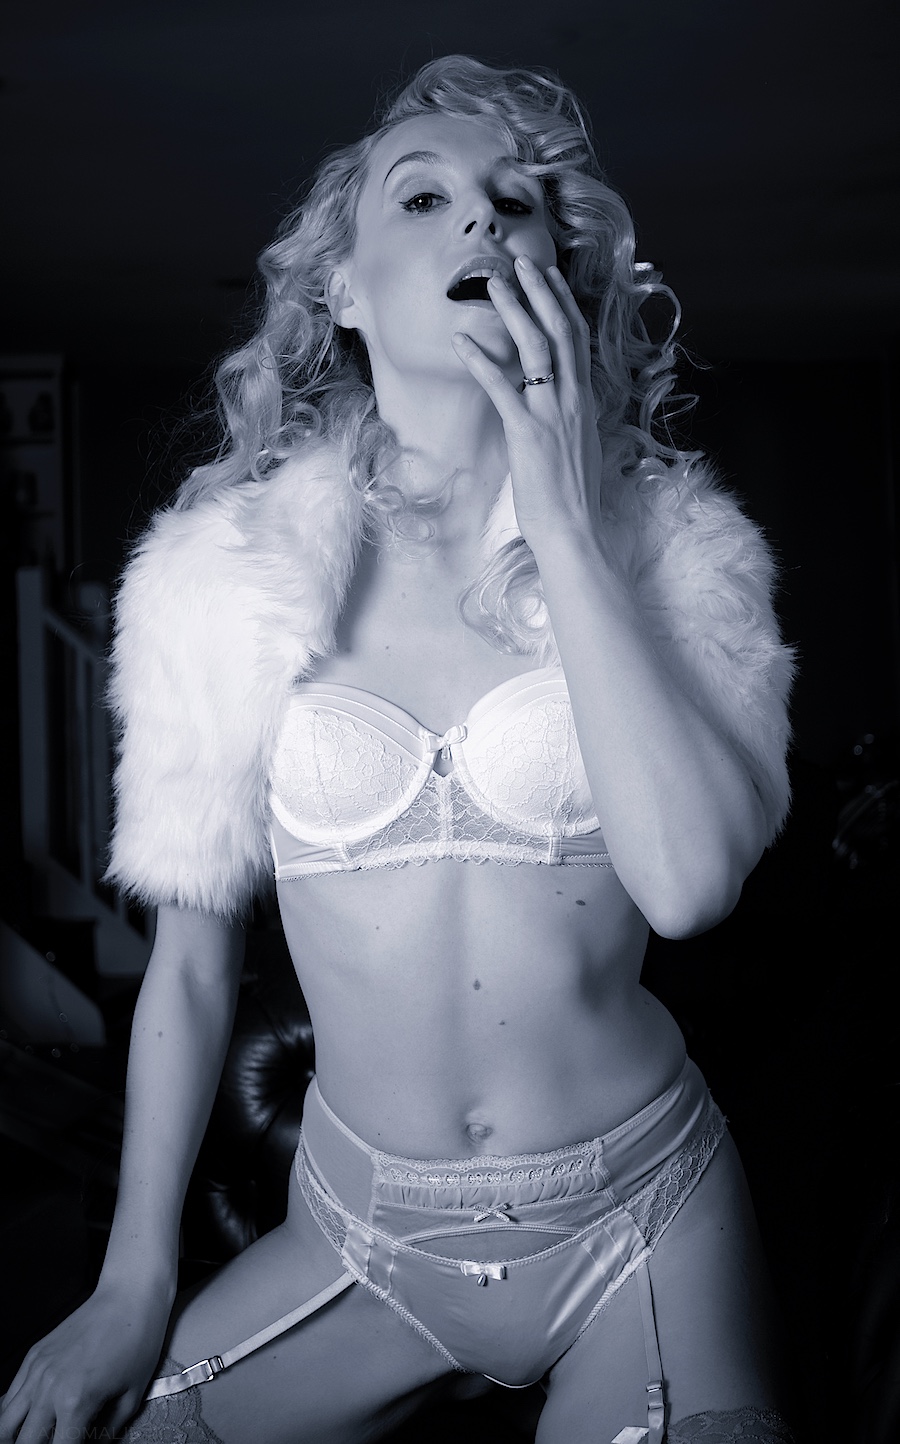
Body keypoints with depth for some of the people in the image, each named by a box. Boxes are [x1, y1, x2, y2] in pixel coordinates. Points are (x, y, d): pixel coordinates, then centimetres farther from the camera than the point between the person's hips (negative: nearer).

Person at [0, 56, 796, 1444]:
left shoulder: (666, 543, -7)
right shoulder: (232, 572, -6)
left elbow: (690, 880, -25)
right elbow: (191, 959, 2)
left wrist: (565, 526, -21)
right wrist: (137, 1281, 5)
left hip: (638, 1227, 0)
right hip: (361, 1226, 1)